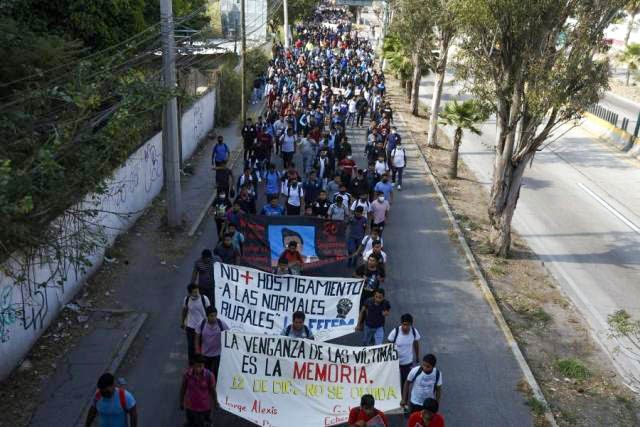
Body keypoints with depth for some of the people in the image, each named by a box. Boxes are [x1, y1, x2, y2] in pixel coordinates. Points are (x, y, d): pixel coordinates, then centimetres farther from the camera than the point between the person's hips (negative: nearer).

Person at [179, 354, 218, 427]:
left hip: (204, 407, -1)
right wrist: (181, 402, 7)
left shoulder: (209, 375, -24)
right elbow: (183, 388, -4)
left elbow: (212, 390, -9)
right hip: (190, 407, 1)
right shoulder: (187, 374, -20)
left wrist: (215, 403, 4)